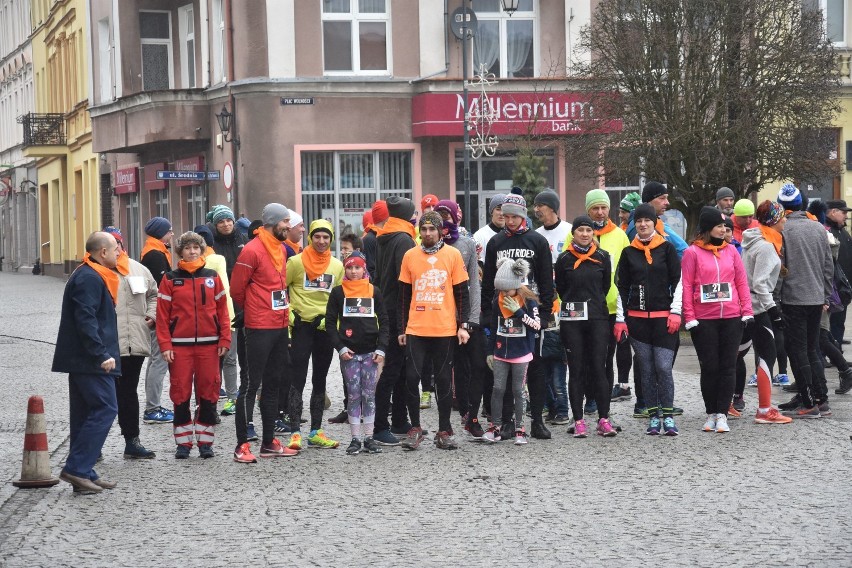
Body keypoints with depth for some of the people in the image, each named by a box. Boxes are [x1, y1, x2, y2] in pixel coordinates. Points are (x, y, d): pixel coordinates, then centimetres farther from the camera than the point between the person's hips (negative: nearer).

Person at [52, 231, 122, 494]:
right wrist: (102, 355, -24)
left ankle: (83, 473, 13)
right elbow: (85, 320, -23)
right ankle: (76, 469, -12)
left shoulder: (88, 275, 18)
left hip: (82, 360, 11)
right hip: (91, 361, -11)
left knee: (86, 413, 11)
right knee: (105, 409, -10)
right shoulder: (90, 279, -15)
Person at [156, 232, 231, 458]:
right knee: (180, 392, 1)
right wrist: (165, 345, -7)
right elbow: (162, 314, 0)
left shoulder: (212, 277, 7)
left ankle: (205, 441, 12)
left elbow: (222, 310, 7)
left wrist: (224, 340, 0)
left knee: (208, 391, 3)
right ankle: (183, 443, 10)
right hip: (179, 345, -1)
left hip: (209, 344, 1)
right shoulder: (170, 279, 3)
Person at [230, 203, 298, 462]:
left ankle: (269, 442, 21)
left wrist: (282, 310, 14)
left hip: (280, 326, 8)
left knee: (273, 384, 13)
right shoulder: (252, 251, -13)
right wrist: (252, 311, 4)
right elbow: (237, 289, -9)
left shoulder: (281, 249, 13)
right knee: (252, 384, -5)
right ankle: (242, 445, -2)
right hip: (259, 329, -8)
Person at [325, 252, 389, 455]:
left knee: (369, 394, 2)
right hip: (348, 352, -1)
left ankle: (369, 438, 8)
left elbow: (383, 321, 8)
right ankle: (356, 438, 5)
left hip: (371, 352, 1)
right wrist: (340, 348, -7)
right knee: (353, 395, 0)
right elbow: (330, 323, 3)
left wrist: (381, 348, -2)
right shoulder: (338, 292, 4)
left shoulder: (374, 291, 7)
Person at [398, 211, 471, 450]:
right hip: (415, 330, 1)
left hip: (445, 330, -1)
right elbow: (404, 296, 9)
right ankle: (415, 428, 10)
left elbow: (462, 293, 4)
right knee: (412, 378, -4)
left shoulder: (453, 255, 2)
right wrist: (401, 329, 7)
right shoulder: (410, 256, 5)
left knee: (444, 380, 5)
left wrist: (463, 325, -3)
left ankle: (444, 431, 13)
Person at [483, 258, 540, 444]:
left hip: (521, 354, -3)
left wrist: (518, 311, -22)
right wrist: (490, 352, 11)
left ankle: (519, 430, 10)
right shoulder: (497, 301, 3)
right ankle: (494, 428, 7)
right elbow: (493, 328, 11)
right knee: (498, 388, 0)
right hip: (500, 353, 3)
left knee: (518, 391, 3)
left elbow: (536, 325, -15)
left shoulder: (529, 301, -9)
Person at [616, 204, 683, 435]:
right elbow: (622, 287, 11)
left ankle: (668, 416, -2)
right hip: (637, 318, 2)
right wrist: (620, 319, 5)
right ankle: (653, 416, 9)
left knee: (664, 367, -9)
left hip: (664, 317, -2)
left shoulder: (667, 248, 4)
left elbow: (678, 281, 3)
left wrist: (675, 312, -5)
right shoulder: (629, 252, 9)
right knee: (646, 369, 3)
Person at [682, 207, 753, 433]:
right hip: (704, 320, -3)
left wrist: (747, 311, 2)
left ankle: (722, 414, 5)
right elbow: (686, 287, -3)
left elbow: (742, 282, 10)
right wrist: (690, 318, -8)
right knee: (709, 367, 3)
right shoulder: (692, 252, -1)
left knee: (727, 367, 1)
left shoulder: (731, 251, 9)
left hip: (731, 318, 3)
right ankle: (711, 414, 13)